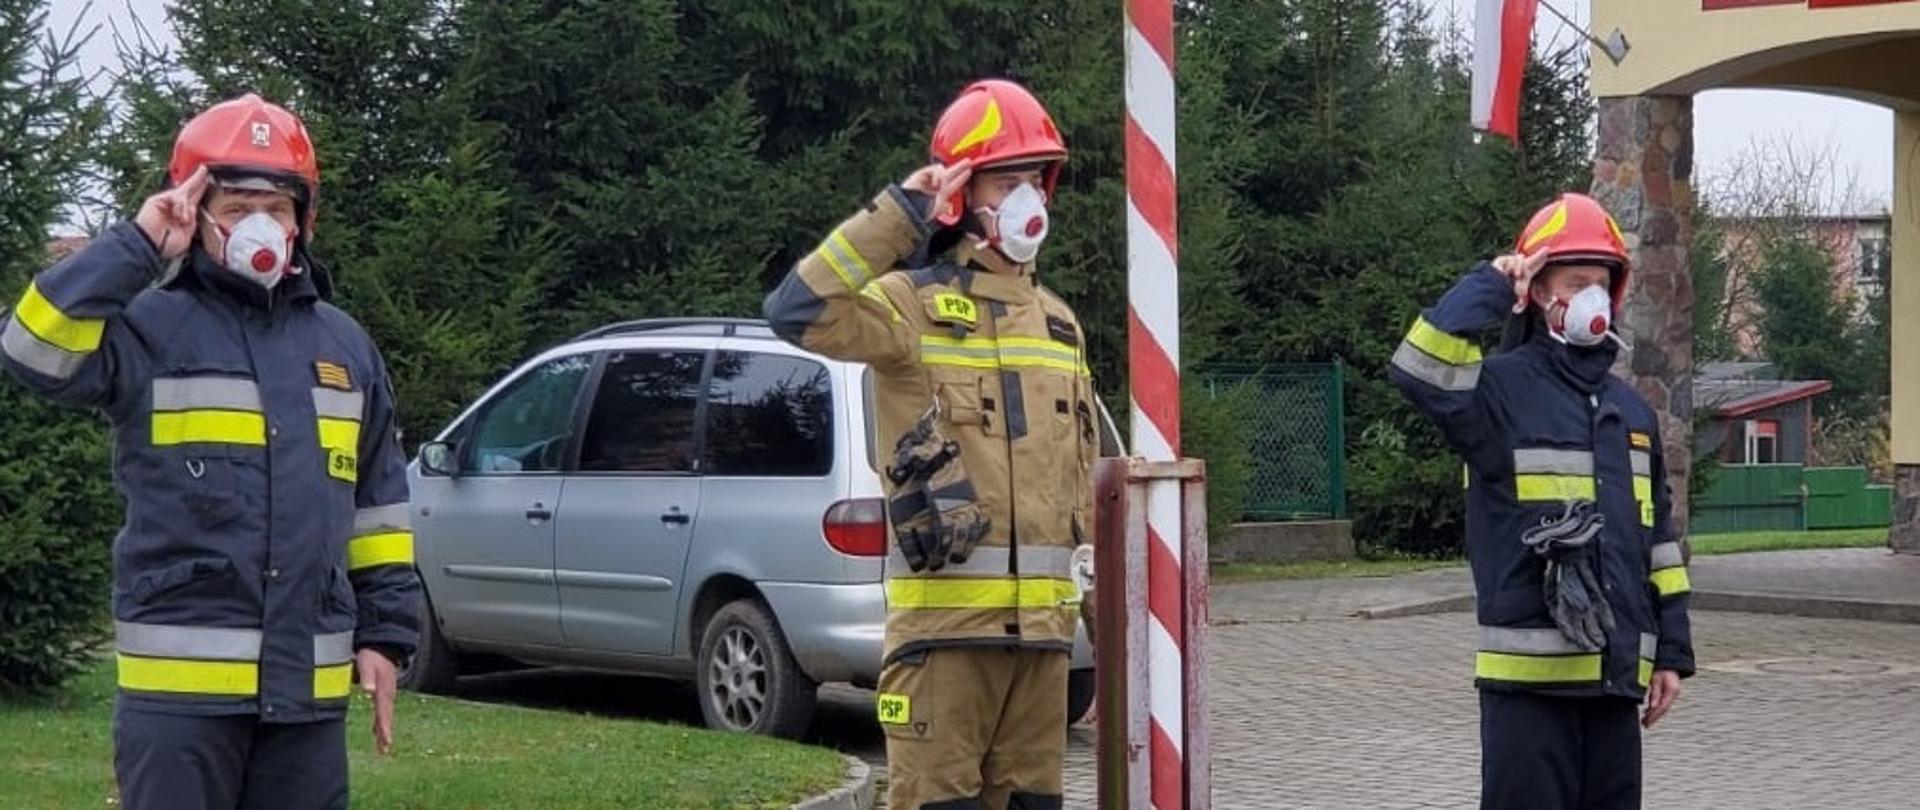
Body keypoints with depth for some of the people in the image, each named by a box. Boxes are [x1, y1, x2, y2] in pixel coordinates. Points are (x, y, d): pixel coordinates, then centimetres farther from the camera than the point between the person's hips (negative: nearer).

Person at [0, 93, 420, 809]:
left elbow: (377, 502, 19)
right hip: (181, 682, -5)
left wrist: (386, 631, 13)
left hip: (309, 683, 5)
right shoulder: (152, 326, -2)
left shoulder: (343, 343, 15)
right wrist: (134, 247, -18)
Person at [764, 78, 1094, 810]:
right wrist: (899, 214, -19)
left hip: (1042, 618, 7)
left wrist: (1093, 583, 20)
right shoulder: (914, 302, -3)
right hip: (945, 613, -7)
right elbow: (796, 311, -23)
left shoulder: (1059, 323, 18)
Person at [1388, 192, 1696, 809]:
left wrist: (1672, 652, 15)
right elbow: (1420, 371, -26)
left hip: (1616, 673, 7)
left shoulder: (1630, 409, 16)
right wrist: (1487, 289, -15)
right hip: (1530, 674, -7)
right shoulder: (1502, 388, -4)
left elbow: (1658, 537, 19)